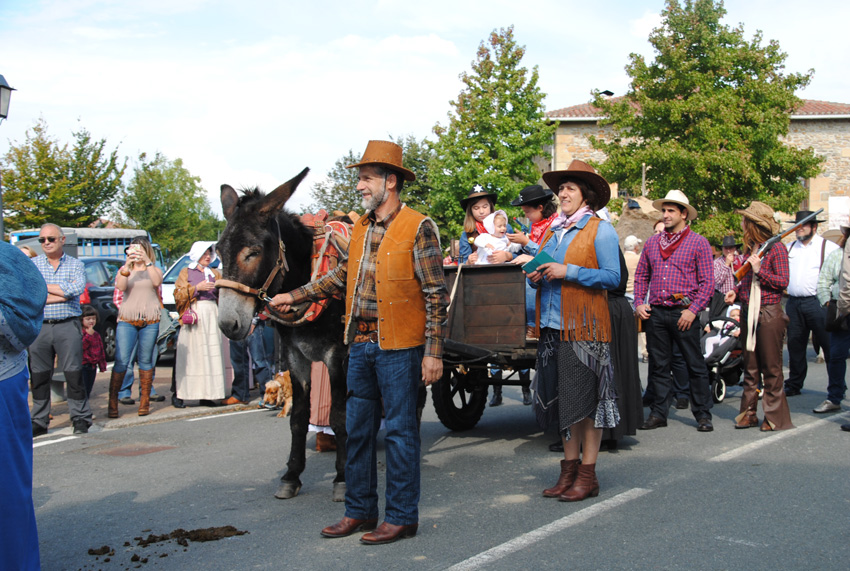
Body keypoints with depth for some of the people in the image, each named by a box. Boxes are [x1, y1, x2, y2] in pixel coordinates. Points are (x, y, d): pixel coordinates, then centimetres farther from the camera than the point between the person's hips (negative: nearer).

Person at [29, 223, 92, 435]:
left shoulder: (75, 265, 7)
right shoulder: (32, 264, 9)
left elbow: (77, 288, -13)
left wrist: (45, 287, -6)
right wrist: (65, 292, -9)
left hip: (67, 325, -2)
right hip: (39, 327, 2)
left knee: (74, 373, -4)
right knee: (39, 376, 6)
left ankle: (81, 418, 6)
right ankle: (39, 422, 15)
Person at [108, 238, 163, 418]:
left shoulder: (154, 270, 13)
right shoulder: (124, 270, 14)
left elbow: (157, 282, -11)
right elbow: (120, 286, -8)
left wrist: (147, 261, -19)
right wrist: (127, 265, -19)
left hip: (150, 321, 0)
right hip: (127, 320, 0)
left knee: (145, 361, 3)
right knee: (121, 361, -9)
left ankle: (144, 402, 9)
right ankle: (113, 402, -5)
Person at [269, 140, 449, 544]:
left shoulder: (418, 228, -9)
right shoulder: (360, 227, 12)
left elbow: (436, 294, -11)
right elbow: (342, 276, 23)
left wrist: (433, 351, -15)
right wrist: (296, 296, 21)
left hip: (398, 346, -7)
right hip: (360, 343, 7)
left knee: (399, 431, 2)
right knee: (357, 429, 12)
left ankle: (402, 517, 12)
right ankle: (359, 511, 24)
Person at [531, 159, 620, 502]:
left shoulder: (600, 230, -2)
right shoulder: (552, 231, 18)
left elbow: (612, 277, -9)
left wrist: (568, 272, -17)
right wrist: (536, 278, 2)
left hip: (584, 327, -7)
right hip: (553, 326, 7)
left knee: (586, 401, -4)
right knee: (560, 402, 8)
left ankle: (587, 475, 3)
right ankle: (569, 470, 17)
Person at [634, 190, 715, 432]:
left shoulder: (698, 242, 1)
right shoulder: (652, 242, 13)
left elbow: (707, 282, -3)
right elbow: (641, 276, 18)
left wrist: (693, 310, -12)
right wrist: (639, 303, 4)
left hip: (684, 314, -4)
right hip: (655, 313, 4)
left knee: (695, 365, 1)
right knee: (658, 365, 8)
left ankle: (703, 414, 11)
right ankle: (659, 413, 16)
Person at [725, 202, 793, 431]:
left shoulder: (776, 248, -7)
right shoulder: (749, 249, 14)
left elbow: (783, 282, -10)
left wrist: (760, 270, -17)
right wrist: (736, 292, 6)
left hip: (769, 314, -7)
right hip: (748, 314, 7)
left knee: (771, 367, -2)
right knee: (750, 367, 10)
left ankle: (775, 416, 5)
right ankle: (748, 412, 16)